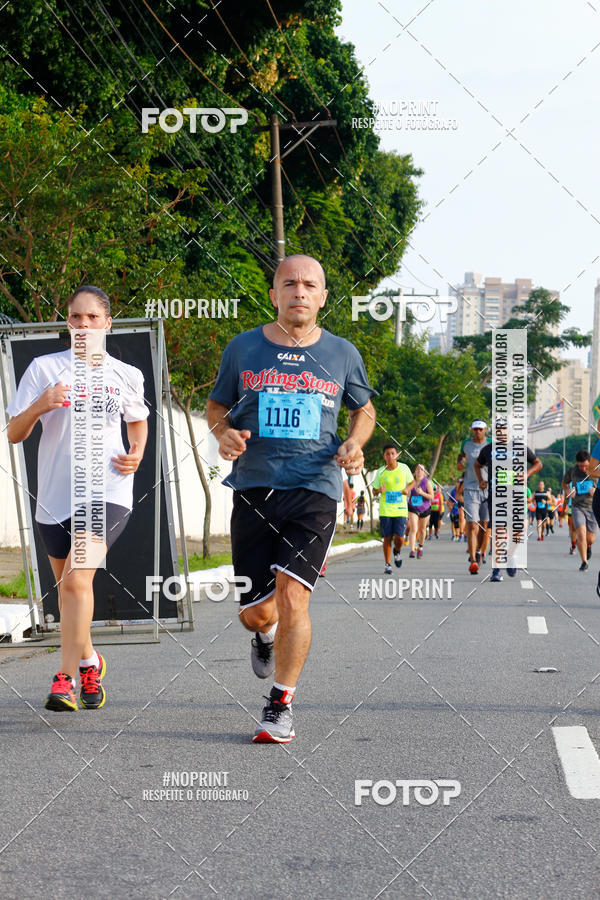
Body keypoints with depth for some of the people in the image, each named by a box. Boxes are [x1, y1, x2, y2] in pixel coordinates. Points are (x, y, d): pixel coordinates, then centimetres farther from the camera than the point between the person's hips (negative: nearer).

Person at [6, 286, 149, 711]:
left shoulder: (126, 375, 6)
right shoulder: (44, 368, 2)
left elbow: (138, 421, 25)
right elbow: (14, 434, 0)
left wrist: (137, 454, 5)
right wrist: (38, 407, -20)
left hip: (107, 490, -2)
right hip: (55, 495, 2)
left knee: (76, 580, -21)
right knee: (68, 587, 15)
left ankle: (67, 679, -19)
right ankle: (88, 661, 39)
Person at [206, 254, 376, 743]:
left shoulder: (342, 354, 7)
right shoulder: (243, 349, 5)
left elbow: (364, 409, 21)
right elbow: (216, 407, 16)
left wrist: (354, 443, 0)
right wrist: (224, 433, -6)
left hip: (314, 488, -1)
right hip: (254, 488, 1)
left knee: (292, 595, -17)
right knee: (255, 609, 4)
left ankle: (281, 706, -3)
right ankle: (265, 633, 44)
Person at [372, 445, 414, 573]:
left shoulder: (404, 468, 1)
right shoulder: (381, 472, 2)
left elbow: (412, 482, 16)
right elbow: (374, 491, 10)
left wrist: (407, 489, -5)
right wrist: (379, 490, -13)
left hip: (401, 509, -1)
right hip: (385, 510, 1)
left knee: (399, 537, -10)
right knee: (387, 538, -1)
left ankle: (397, 552, 24)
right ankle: (387, 564, 12)